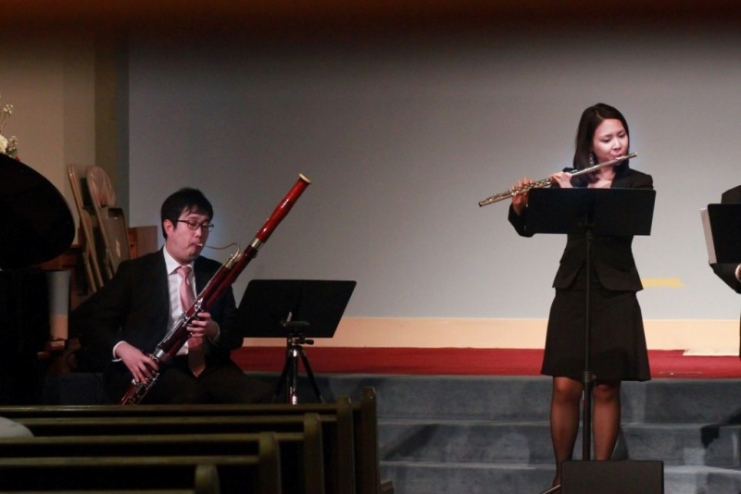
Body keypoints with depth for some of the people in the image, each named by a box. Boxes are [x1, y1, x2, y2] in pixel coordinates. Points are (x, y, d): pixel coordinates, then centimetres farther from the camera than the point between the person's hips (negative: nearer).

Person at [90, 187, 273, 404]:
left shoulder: (215, 273, 16)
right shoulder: (135, 271, 5)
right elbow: (95, 322, 4)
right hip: (155, 367, -3)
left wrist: (214, 331, -11)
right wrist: (122, 348, -17)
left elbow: (235, 336, 13)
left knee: (259, 395, -27)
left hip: (206, 365, 4)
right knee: (191, 395, -38)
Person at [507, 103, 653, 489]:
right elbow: (527, 228, 7)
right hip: (572, 290, 2)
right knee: (565, 387, -2)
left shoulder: (638, 184, 2)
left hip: (615, 293, -2)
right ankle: (562, 473, 8)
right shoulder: (569, 182, 8)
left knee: (606, 387, 0)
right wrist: (519, 205, -14)